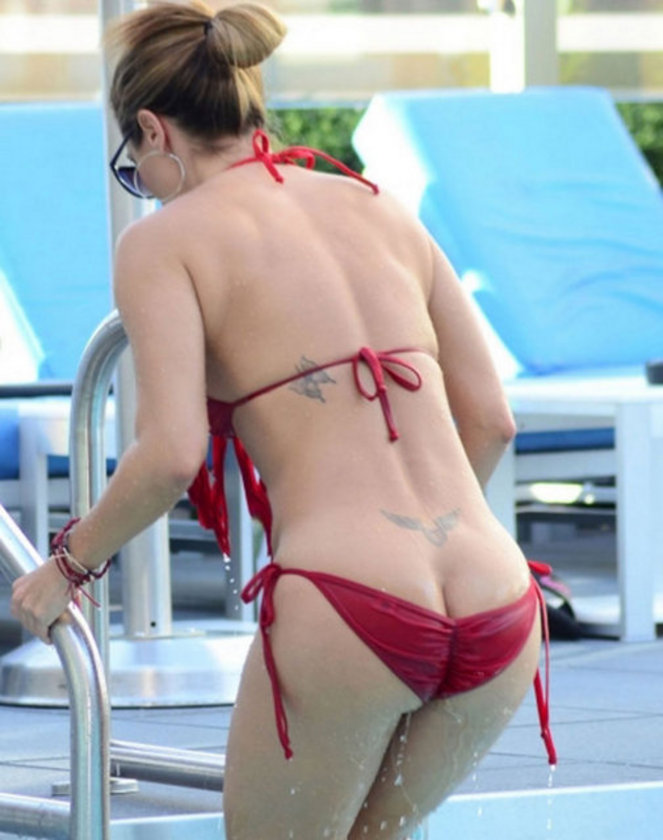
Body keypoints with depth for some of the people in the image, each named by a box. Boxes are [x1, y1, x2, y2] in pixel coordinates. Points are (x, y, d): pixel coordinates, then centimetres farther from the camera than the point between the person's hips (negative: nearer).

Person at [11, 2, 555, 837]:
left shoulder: (164, 242, 3)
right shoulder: (376, 207, 18)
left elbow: (170, 455, -9)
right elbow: (489, 417, 17)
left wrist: (71, 562, 6)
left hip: (342, 612, -6)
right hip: (499, 614, 6)